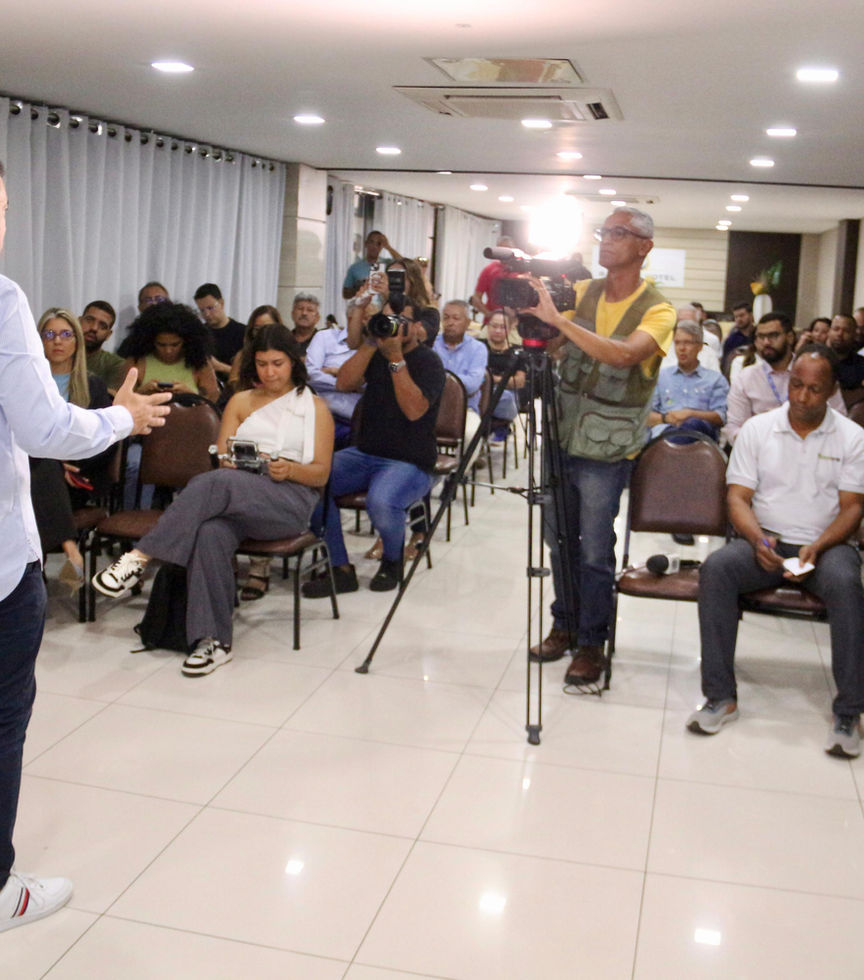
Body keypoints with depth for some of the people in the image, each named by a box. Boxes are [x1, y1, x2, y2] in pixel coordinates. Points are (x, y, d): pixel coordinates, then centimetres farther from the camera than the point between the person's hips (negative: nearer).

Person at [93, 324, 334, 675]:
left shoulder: (314, 406, 17)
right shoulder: (241, 402, 25)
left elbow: (321, 474, 10)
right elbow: (222, 461, 16)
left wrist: (290, 469, -11)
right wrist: (231, 461, -8)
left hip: (291, 500, -2)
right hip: (238, 494, 3)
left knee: (215, 483, -35)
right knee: (210, 533, -36)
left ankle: (140, 557, -36)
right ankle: (213, 640, -34)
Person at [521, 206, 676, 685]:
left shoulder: (657, 311, -10)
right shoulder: (581, 292, 7)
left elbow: (623, 354, -28)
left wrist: (557, 319, -32)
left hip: (605, 451, -5)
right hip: (562, 435, 5)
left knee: (594, 553, 0)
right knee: (560, 540, 15)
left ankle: (592, 644, 16)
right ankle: (564, 626, 32)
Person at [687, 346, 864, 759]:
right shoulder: (757, 429, 5)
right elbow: (738, 497, 1)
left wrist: (816, 549, -20)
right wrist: (758, 540, -19)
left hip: (826, 544, -1)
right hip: (765, 541, 1)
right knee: (715, 568, -29)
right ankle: (721, 697, -23)